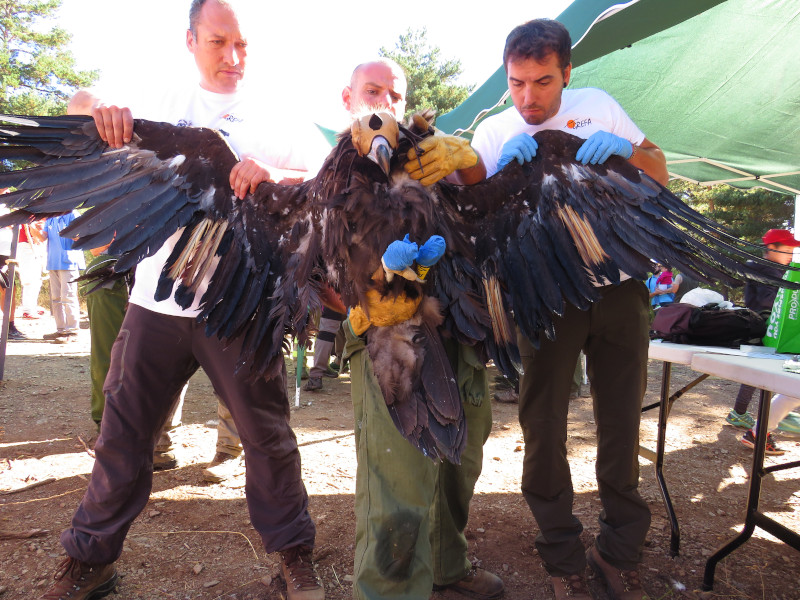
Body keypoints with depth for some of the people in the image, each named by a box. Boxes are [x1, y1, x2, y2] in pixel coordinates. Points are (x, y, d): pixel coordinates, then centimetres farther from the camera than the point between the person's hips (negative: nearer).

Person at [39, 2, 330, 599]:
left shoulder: (275, 122, 7)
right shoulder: (162, 105, 13)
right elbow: (77, 106, 12)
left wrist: (273, 175, -26)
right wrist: (99, 106, -12)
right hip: (158, 298, 2)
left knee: (267, 431, 5)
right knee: (123, 433, 9)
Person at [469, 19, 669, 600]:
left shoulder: (598, 106, 6)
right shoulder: (494, 132, 3)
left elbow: (660, 173, 10)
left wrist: (626, 148, -11)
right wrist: (505, 168, -21)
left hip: (618, 285, 2)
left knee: (622, 421, 8)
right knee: (544, 425, -1)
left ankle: (620, 550, 28)